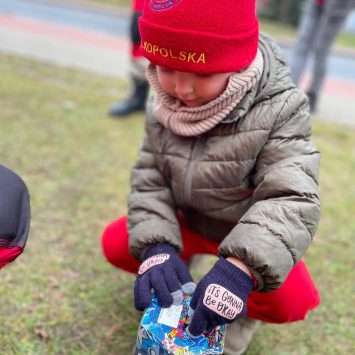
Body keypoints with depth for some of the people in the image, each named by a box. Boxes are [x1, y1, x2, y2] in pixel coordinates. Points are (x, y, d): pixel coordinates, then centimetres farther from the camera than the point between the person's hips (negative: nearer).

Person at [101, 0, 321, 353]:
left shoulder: (279, 111, -30)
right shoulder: (163, 106, -15)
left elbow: (292, 199, -37)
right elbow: (148, 179, -13)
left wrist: (241, 265, -53)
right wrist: (157, 246, -32)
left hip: (250, 236, -3)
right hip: (187, 221, 4)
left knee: (290, 300, -28)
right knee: (116, 243, -10)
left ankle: (245, 310, 8)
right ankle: (178, 282, 18)